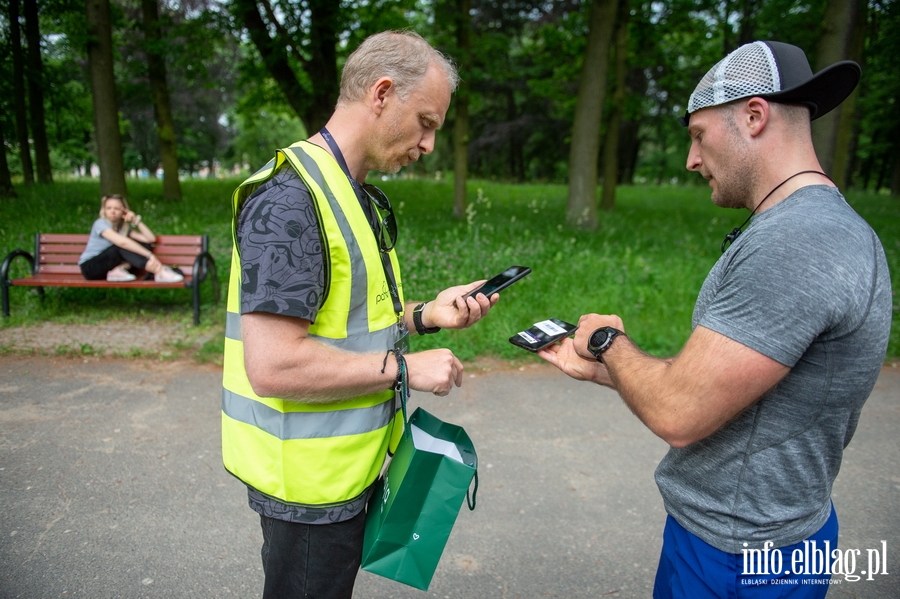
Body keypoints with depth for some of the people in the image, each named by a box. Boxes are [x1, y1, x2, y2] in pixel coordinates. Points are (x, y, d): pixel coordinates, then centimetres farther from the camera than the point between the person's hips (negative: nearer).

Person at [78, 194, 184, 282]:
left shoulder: (124, 227, 6)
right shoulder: (100, 224, -15)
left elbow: (151, 239, -4)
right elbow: (122, 242, -33)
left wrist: (136, 220, -11)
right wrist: (149, 255, -39)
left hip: (107, 266, 6)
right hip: (90, 267, -6)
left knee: (144, 246, -10)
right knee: (122, 247, -33)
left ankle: (118, 270, -29)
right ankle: (159, 272, -43)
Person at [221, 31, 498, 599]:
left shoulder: (354, 196, 10)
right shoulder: (290, 198, -23)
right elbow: (274, 366, -29)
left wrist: (425, 315, 0)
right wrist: (405, 367, -21)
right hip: (309, 482, -9)